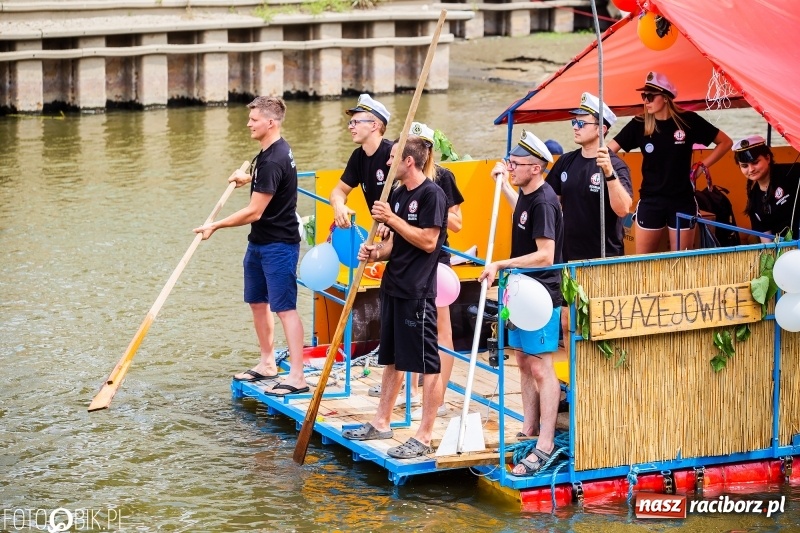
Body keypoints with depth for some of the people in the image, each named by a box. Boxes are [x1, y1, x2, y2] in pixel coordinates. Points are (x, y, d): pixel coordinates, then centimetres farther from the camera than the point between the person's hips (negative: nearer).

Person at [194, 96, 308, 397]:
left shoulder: (273, 161, -23)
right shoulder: (270, 152, 8)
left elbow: (253, 212, -23)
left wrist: (215, 226, -16)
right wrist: (250, 179, 31)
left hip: (278, 245, -11)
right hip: (259, 242, 11)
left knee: (284, 308, -11)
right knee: (257, 302, 18)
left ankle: (297, 377, -12)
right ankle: (267, 364, 30)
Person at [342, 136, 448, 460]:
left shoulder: (431, 194, -13)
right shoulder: (397, 194, 13)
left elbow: (428, 241, -19)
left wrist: (392, 218, -18)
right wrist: (376, 252, 0)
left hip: (418, 291, -10)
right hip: (393, 286, 10)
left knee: (427, 364, -4)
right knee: (391, 359, 18)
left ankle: (424, 437, -2)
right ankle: (382, 423, 29)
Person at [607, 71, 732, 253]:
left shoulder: (688, 121, -6)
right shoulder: (639, 124, -4)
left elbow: (725, 142, 3)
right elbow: (609, 150, -9)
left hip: (682, 201, -1)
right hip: (650, 201, 1)